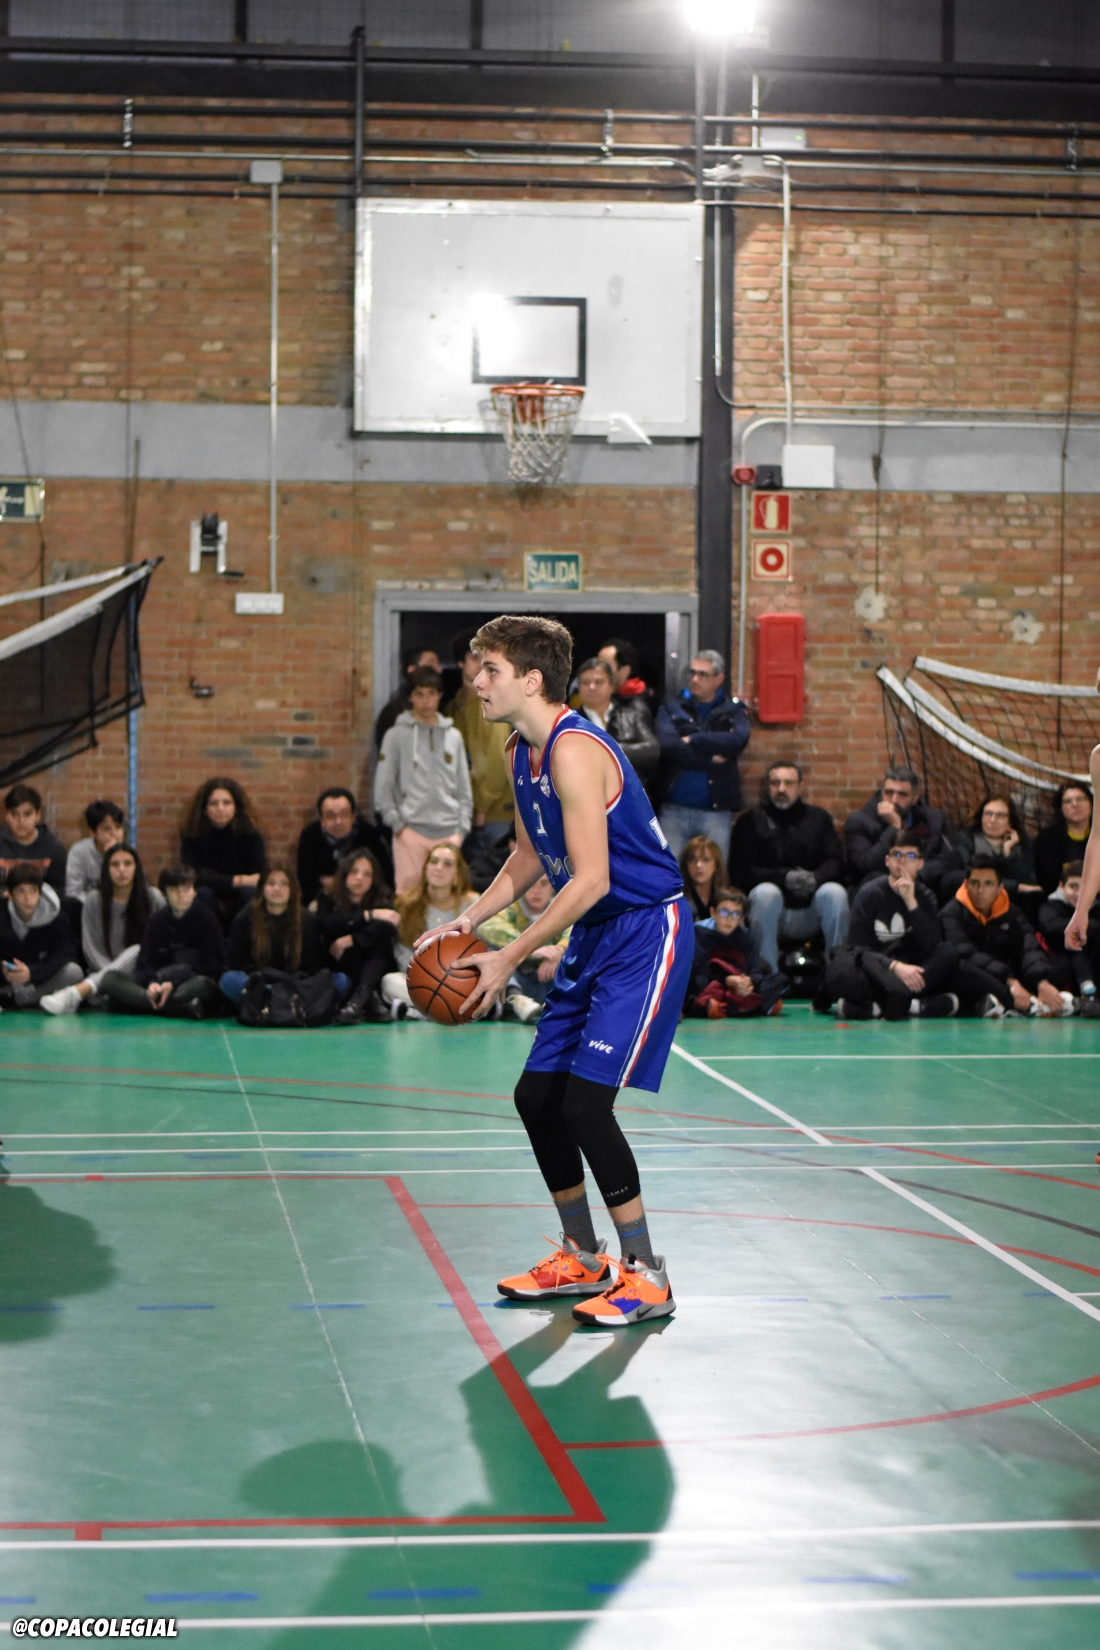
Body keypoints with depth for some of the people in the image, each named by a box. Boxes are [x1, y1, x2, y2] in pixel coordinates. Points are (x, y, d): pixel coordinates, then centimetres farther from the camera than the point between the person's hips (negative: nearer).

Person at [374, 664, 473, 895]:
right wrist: (397, 824, -6)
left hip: (448, 832, 3)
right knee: (409, 893, -7)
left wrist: (462, 827, 5)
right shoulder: (397, 735, 3)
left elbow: (464, 788, 14)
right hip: (411, 830, -3)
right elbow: (383, 787, 1)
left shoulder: (453, 736, 13)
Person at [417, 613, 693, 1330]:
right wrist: (467, 922, 7)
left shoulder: (575, 750, -23)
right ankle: (582, 1259, 25)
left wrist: (508, 959, -21)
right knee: (536, 1096, 10)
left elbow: (591, 880, -26)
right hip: (596, 938, 10)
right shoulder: (524, 751, 8)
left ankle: (646, 1276, -2)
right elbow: (530, 856, 20)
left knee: (584, 1103, -15)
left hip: (647, 933, -10)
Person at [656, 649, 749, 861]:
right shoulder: (671, 708, 9)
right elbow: (667, 745, -9)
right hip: (674, 809, 0)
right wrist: (711, 759, -9)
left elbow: (738, 740, -10)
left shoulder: (733, 711, 11)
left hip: (717, 811, 1)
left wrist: (692, 740, -7)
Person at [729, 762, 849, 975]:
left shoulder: (819, 818, 15)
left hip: (810, 913, 2)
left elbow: (835, 863, 2)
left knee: (834, 892, -27)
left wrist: (815, 878, -21)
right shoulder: (751, 821, 6)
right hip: (771, 910, -2)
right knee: (765, 892, -34)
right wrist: (784, 877, -19)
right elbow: (741, 872, -5)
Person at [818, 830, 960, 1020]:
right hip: (872, 972, -3)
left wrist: (911, 902, -19)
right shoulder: (870, 893, -3)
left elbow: (931, 945, -10)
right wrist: (895, 966, -27)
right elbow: (859, 947, -11)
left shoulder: (925, 896, 6)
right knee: (840, 974, -35)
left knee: (949, 953, -25)